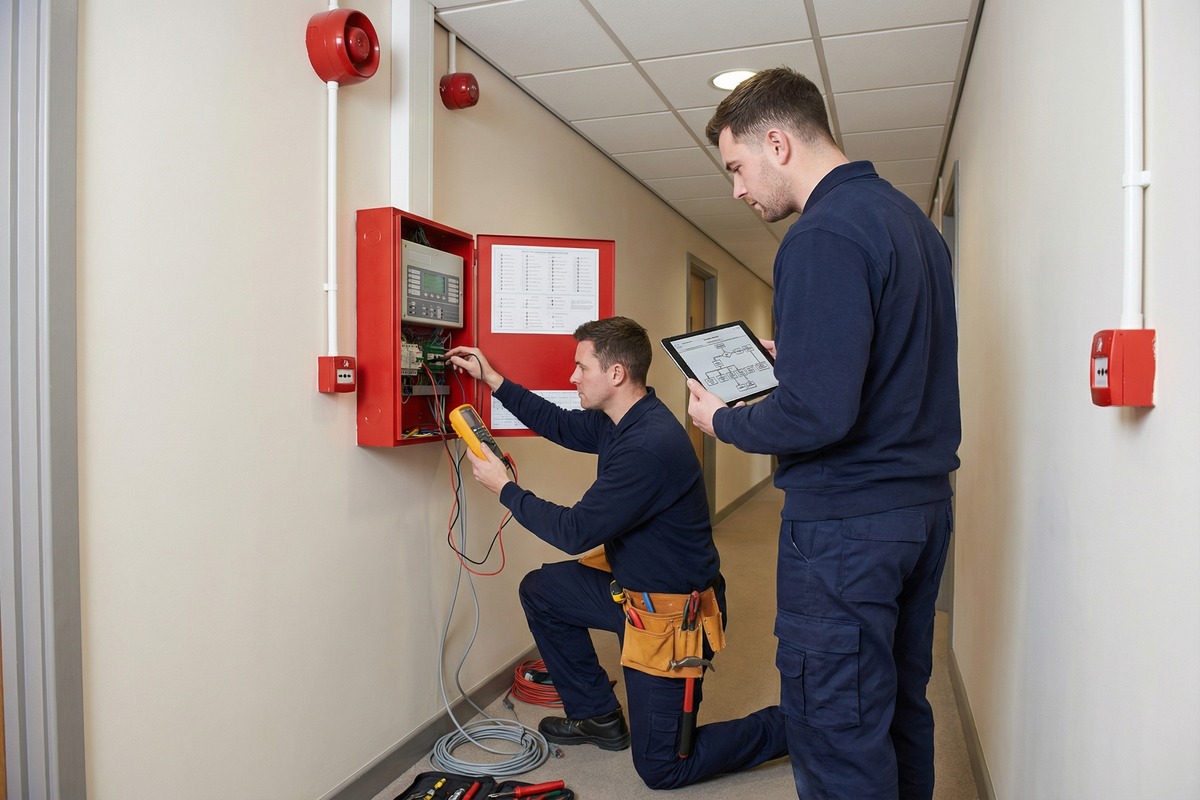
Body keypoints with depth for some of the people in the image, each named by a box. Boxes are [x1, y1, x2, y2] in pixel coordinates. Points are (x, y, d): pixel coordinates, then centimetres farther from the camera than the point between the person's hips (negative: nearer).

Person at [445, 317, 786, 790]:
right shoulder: (622, 421, -2)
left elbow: (575, 532, -24)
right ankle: (597, 716, 24)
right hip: (633, 587, 9)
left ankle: (791, 727, 13)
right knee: (540, 590, 14)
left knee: (661, 769, 1)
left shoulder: (650, 446, -30)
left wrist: (504, 488, -12)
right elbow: (560, 425, 14)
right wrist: (492, 379, 12)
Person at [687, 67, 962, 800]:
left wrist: (723, 422, -8)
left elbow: (817, 414, -25)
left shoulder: (825, 234, -18)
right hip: (924, 501, 10)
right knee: (902, 709, 21)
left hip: (846, 520, -10)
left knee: (838, 741, 2)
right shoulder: (910, 216, 12)